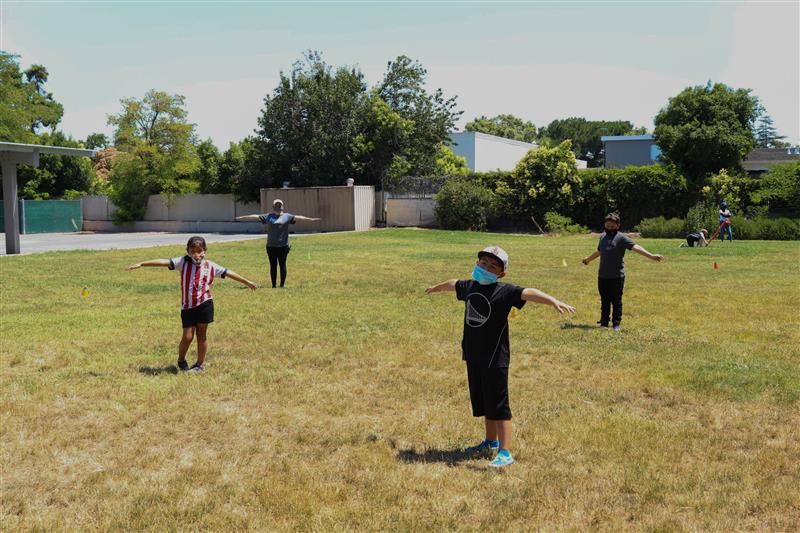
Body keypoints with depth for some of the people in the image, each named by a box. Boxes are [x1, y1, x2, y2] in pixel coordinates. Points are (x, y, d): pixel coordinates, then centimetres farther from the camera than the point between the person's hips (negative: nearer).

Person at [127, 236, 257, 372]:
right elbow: (164, 262, -10)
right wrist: (141, 264, -15)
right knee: (187, 337, 1)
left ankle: (200, 364, 21)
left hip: (204, 304, 0)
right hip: (187, 305, 0)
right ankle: (181, 361, 27)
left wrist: (246, 282, 15)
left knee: (201, 335, 6)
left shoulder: (210, 266, 1)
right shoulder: (184, 262, -3)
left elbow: (228, 273, 9)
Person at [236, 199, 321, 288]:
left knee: (282, 265, 2)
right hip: (271, 246, 2)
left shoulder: (287, 216, 6)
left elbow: (297, 217, -4)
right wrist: (240, 218, 12)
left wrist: (310, 219, -15)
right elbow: (255, 217, 11)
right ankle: (274, 285, 12)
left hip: (283, 246, -1)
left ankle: (282, 285, 8)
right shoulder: (268, 216, 10)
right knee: (273, 266, 6)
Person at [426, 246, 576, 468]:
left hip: (495, 358, -7)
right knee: (482, 403, 19)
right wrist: (435, 288, 48)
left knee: (498, 406, -3)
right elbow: (452, 284, 29)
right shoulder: (469, 286, 7)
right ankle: (491, 443, 37)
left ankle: (505, 453, 3)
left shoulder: (504, 291, -14)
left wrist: (554, 301, -46)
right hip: (474, 357, 7)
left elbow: (528, 293, -30)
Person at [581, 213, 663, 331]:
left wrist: (651, 255, -33)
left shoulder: (621, 237, -7)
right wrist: (588, 259, 48)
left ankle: (616, 324, 11)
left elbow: (635, 247, -20)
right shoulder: (603, 237, 13)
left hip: (617, 276, -5)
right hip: (602, 276, 5)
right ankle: (604, 323, 20)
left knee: (616, 301, 3)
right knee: (604, 301, 12)